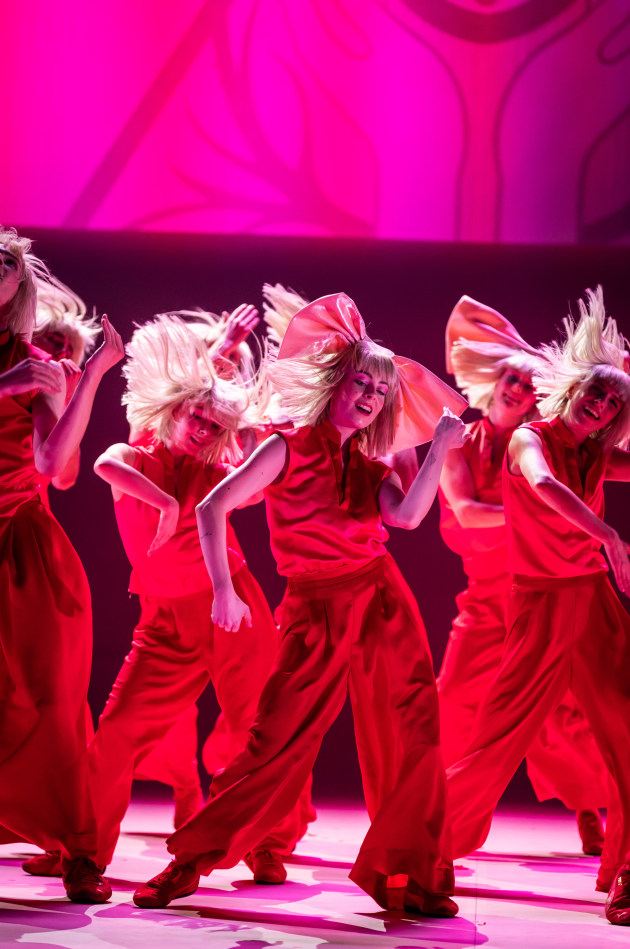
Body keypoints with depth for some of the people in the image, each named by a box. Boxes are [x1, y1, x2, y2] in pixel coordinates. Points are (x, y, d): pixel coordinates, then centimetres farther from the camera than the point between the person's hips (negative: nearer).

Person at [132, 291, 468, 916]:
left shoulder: (372, 469, 13)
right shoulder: (289, 448, 0)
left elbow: (406, 517, -7)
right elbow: (213, 508, -6)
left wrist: (439, 451, -8)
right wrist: (223, 590, -13)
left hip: (385, 605, 4)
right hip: (316, 611, -4)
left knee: (412, 738, 0)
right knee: (276, 742, -8)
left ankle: (409, 875, 13)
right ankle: (190, 862, 5)